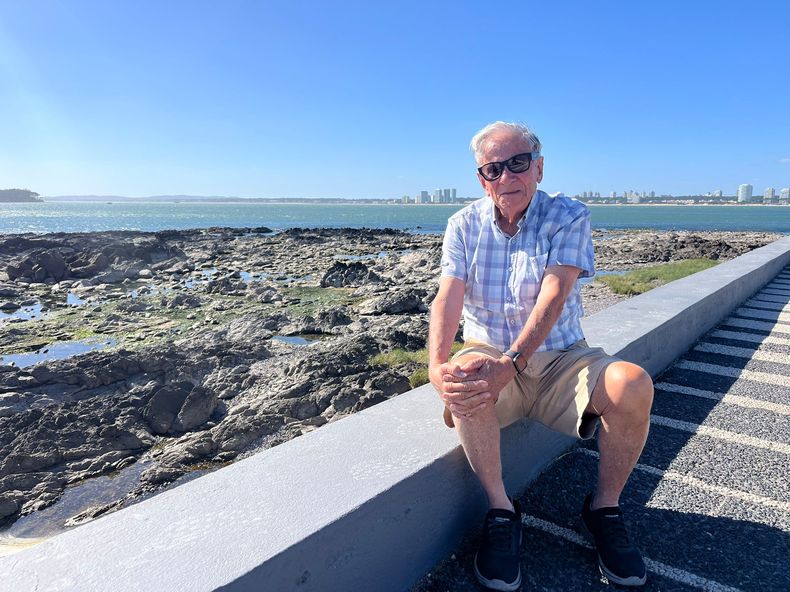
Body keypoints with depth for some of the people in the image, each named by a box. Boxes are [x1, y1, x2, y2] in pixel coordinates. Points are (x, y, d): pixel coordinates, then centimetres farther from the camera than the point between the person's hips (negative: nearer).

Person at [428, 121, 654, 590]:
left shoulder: (569, 217, -6)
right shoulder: (465, 225, 0)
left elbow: (553, 296, -20)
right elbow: (449, 296, -13)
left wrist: (511, 363, -35)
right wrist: (437, 365, -32)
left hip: (559, 357, 0)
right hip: (489, 353, 1)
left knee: (634, 385, -27)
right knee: (464, 379, -34)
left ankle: (605, 506, 0)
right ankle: (501, 510, -11)